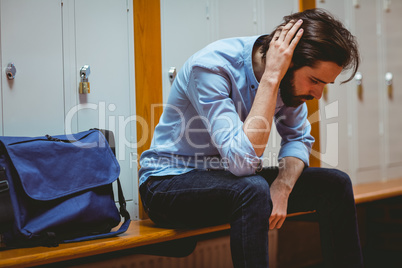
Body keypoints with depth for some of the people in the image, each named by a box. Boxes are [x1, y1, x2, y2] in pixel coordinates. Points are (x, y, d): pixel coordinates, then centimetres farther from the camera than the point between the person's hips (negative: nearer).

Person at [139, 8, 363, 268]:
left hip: (235, 179, 7)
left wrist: (282, 186, -16)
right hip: (170, 183, -7)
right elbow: (243, 160, -36)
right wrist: (271, 77, -35)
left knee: (335, 183, -6)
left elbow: (298, 137, 5)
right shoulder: (211, 66, -29)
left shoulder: (288, 79, -8)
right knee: (252, 190, -37)